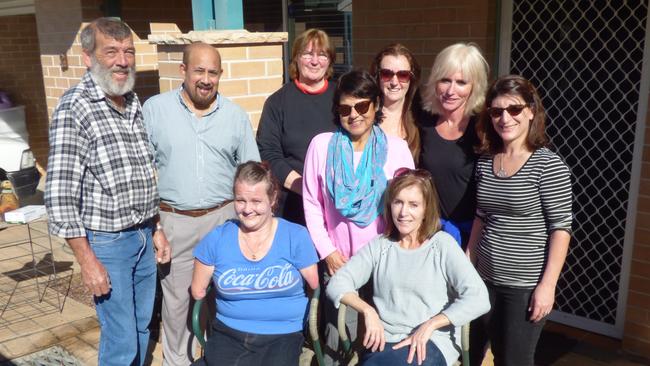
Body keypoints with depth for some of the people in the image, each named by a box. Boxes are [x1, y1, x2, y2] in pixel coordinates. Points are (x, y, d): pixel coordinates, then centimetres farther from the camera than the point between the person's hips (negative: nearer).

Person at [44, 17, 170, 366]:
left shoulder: (134, 103, 6)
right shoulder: (74, 109, -15)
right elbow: (60, 193, -17)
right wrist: (87, 260, -17)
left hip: (144, 236, 7)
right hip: (107, 243, -6)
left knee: (141, 329, 18)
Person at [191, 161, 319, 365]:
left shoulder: (296, 237, 0)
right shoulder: (216, 239, 4)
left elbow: (316, 288, 2)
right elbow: (198, 291, 11)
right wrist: (231, 312, 6)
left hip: (283, 335, -1)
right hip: (229, 335, 1)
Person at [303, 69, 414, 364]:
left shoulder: (396, 148, -2)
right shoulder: (321, 145, -2)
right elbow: (312, 203, 1)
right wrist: (327, 251, -4)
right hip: (338, 260, 0)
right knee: (338, 335, 8)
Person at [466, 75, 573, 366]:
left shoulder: (548, 164, -12)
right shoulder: (485, 161, 4)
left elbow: (561, 227, -13)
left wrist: (547, 285, -16)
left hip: (526, 285, -5)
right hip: (485, 279, 5)